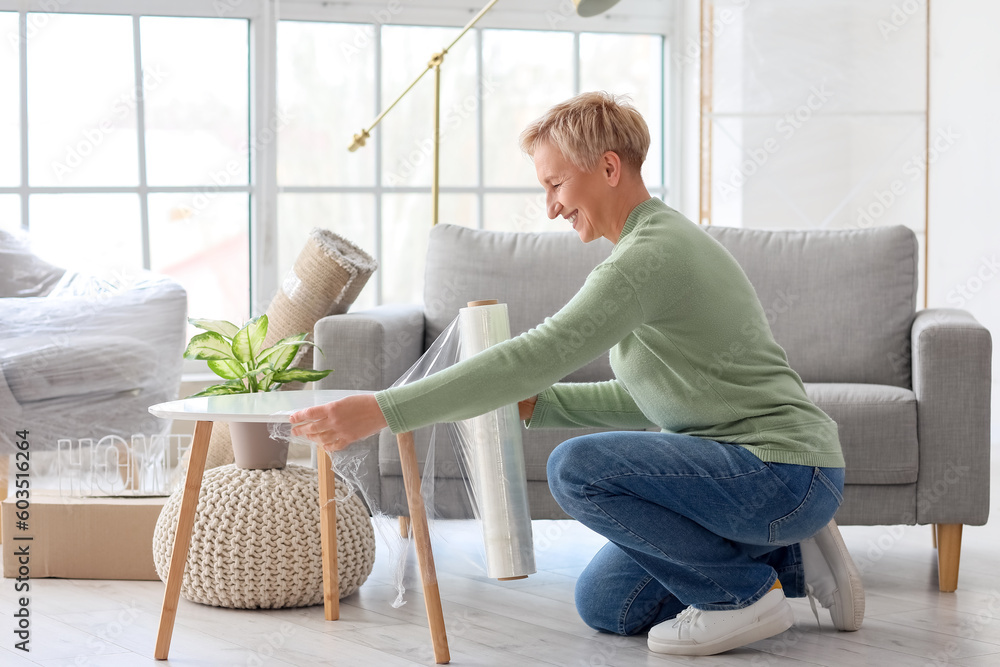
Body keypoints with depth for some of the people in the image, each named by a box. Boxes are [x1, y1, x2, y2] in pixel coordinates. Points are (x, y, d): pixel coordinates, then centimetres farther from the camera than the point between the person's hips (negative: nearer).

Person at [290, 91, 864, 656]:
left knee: (579, 466, -23)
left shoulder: (652, 254, -19)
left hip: (788, 470, -10)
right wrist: (532, 402, 2)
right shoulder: (665, 240, 14)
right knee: (604, 604, 11)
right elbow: (643, 400, 16)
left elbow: (537, 354, -28)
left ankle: (746, 593, -9)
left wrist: (381, 411, -29)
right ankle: (790, 557, 15)